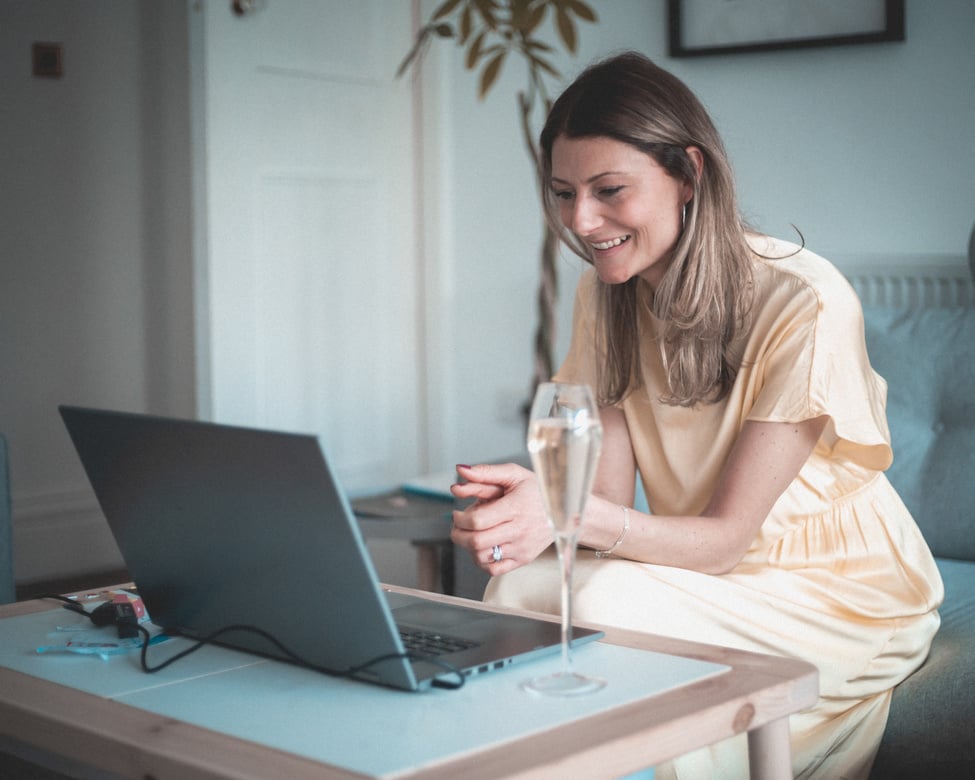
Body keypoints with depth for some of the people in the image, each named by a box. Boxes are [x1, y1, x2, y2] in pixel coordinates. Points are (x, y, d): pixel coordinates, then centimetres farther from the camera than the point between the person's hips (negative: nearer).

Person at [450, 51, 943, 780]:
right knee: (522, 586, -21)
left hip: (846, 591, -5)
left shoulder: (804, 304, -23)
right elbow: (611, 496, -9)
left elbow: (727, 533, -22)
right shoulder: (606, 293, -2)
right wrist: (531, 508, -33)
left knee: (610, 603, -29)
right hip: (709, 569, 5)